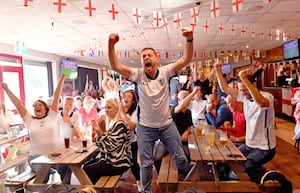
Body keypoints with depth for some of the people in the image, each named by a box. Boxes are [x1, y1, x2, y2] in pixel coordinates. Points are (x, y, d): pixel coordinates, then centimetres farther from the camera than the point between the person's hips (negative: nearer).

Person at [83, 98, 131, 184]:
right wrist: (98, 133, -5)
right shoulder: (109, 122, 10)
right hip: (109, 159, 9)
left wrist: (102, 132, -22)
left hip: (118, 163, -9)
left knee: (88, 170, -7)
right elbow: (102, 145, 10)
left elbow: (110, 146, -24)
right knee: (86, 165, 8)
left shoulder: (120, 125, -20)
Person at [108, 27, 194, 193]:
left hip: (167, 125, 1)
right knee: (146, 163, 13)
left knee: (180, 157, 16)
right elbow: (115, 66, -21)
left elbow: (186, 59, -16)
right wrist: (111, 45, -36)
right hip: (145, 127, -1)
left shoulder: (165, 72, -8)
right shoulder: (138, 75, -10)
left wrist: (189, 40, -32)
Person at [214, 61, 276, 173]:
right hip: (249, 144, 7)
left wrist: (244, 79, -49)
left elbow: (262, 103, -46)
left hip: (263, 149, -7)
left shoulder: (267, 96, -20)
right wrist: (218, 71, -8)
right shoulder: (244, 96, -1)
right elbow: (225, 88, 3)